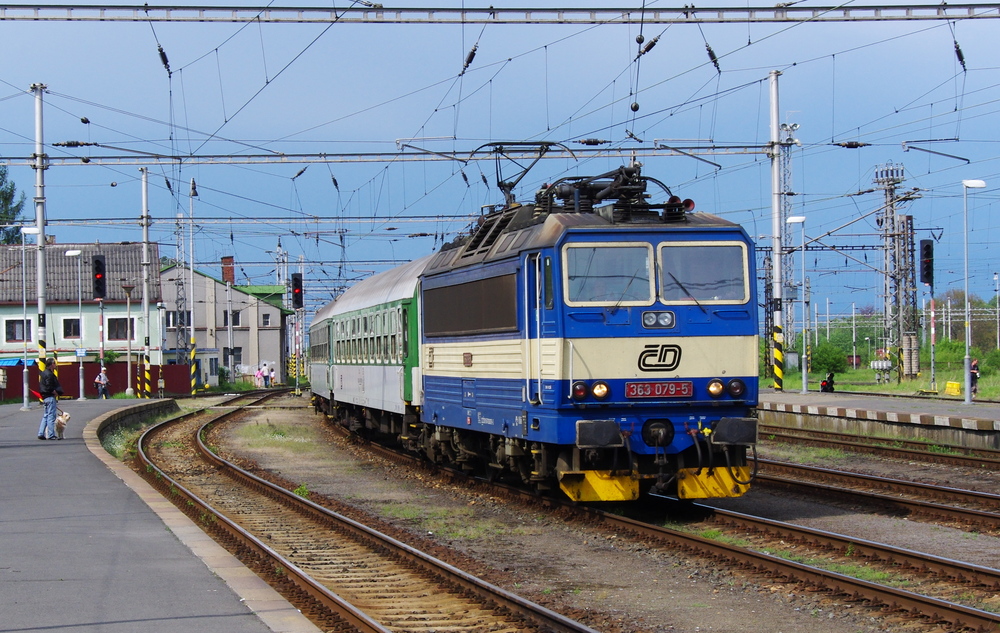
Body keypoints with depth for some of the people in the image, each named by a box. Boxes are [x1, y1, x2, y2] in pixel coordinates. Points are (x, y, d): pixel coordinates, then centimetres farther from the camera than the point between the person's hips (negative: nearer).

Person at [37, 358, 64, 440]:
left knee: (45, 416, 14)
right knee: (51, 416, -6)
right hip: (50, 397, -10)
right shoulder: (49, 374, -15)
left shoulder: (43, 373, 15)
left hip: (45, 397, 10)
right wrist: (56, 393, -11)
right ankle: (51, 435, -5)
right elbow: (49, 387, -23)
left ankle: (41, 434, 13)